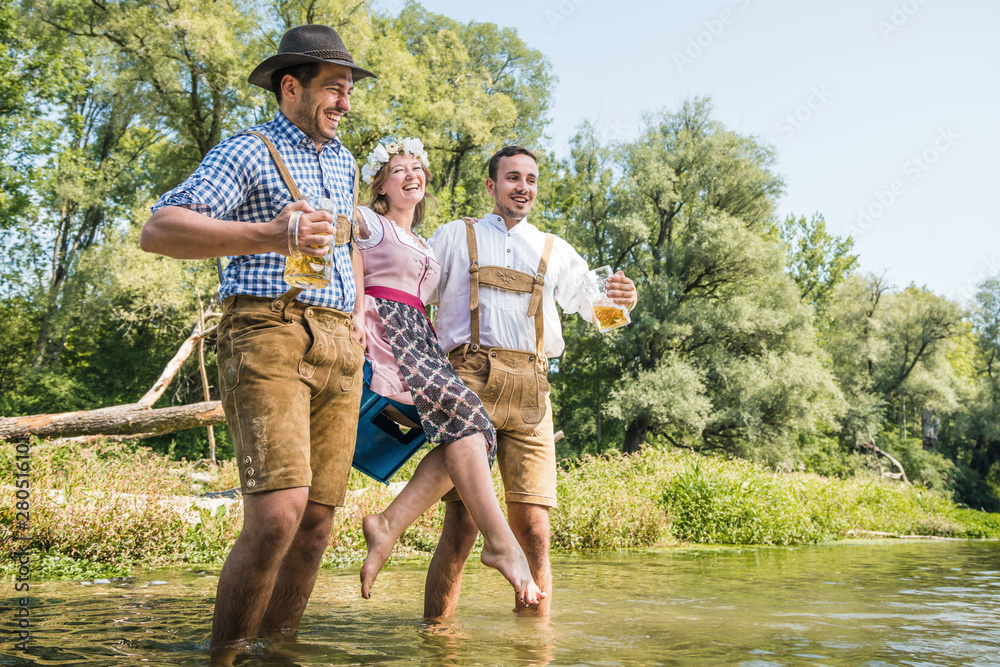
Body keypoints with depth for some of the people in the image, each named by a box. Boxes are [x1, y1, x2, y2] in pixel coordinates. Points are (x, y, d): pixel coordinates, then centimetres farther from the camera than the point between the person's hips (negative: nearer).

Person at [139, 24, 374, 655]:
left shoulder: (344, 160, 23)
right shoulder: (247, 153, 1)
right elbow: (158, 231, -13)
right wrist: (267, 236, -25)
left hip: (340, 347, 7)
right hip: (269, 336, -7)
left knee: (317, 521, 3)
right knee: (277, 514, -20)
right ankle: (222, 655, -3)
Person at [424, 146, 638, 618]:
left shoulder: (555, 252, 26)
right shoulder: (454, 237, 21)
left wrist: (622, 299, -4)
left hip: (530, 390, 3)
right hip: (469, 380, -2)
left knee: (534, 531, -5)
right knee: (461, 525, -12)